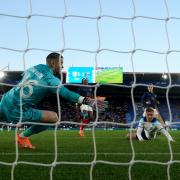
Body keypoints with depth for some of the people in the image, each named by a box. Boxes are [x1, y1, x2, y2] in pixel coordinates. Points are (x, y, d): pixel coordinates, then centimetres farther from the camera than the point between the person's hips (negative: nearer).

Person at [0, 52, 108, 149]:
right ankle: (23, 137, 8)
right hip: (17, 111, -8)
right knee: (54, 118, -4)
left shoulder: (35, 68, 9)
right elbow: (66, 93, -26)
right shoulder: (50, 78, -12)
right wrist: (87, 101, -32)